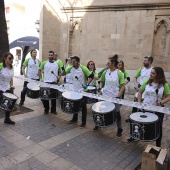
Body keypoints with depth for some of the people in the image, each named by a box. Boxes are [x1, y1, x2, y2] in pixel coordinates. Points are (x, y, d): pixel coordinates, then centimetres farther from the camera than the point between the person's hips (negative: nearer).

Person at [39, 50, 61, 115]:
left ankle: (53, 110, 20)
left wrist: (59, 76, -3)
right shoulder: (44, 63, 2)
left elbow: (60, 72, 16)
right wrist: (41, 77, 1)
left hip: (54, 82, 1)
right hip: (46, 82, -1)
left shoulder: (57, 64, 6)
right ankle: (46, 109, 21)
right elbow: (39, 70, 10)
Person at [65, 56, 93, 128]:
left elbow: (91, 76, -13)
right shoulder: (70, 68, -1)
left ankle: (83, 122, 17)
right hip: (75, 90, 5)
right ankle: (74, 119, 34)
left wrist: (87, 84, -26)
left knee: (83, 107, 4)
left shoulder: (83, 68, -16)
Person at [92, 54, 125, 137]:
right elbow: (101, 81, 16)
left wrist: (119, 95, -17)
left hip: (115, 97, -4)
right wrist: (100, 88, 1)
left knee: (117, 113, 8)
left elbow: (123, 86, -11)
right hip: (105, 96, 4)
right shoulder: (105, 72, 1)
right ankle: (98, 125, 34)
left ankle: (120, 130, 25)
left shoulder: (119, 73, -11)